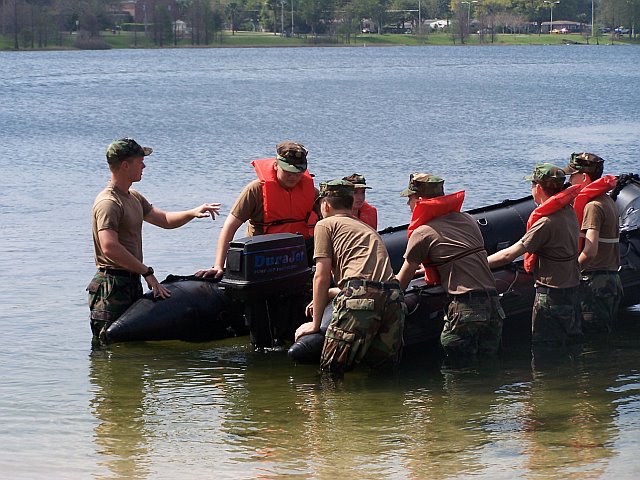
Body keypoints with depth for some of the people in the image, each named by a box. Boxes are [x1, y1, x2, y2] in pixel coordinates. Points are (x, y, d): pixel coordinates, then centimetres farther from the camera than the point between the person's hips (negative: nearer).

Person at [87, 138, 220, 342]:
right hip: (113, 285, -10)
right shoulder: (108, 203, -16)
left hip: (132, 283, 10)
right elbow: (110, 248, -27)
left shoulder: (134, 197, 17)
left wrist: (192, 213, 8)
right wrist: (147, 273, -24)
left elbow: (164, 219, 28)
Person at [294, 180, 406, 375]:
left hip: (360, 300, -6)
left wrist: (316, 323, 15)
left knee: (332, 370, -3)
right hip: (394, 298, 6)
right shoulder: (369, 230, 36)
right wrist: (328, 294, 50)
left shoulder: (326, 224, 15)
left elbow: (322, 276, 8)